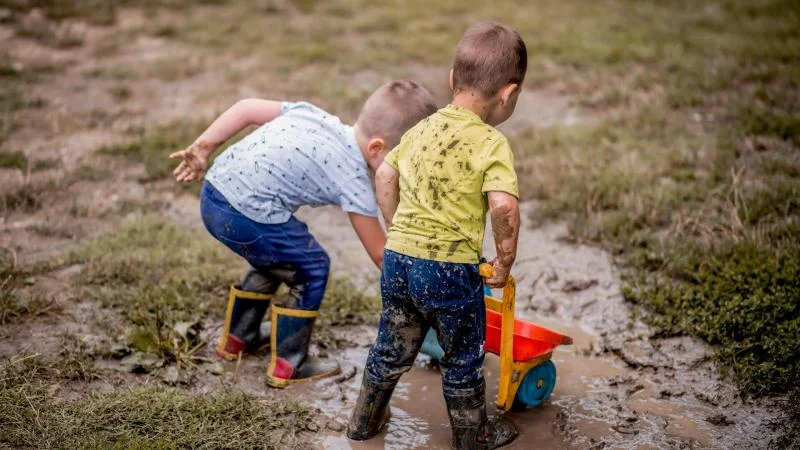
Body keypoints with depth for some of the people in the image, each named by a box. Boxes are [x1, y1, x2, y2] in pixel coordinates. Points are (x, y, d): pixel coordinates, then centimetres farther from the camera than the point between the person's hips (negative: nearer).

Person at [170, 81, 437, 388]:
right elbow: (380, 253, -2)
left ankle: (237, 338, 47)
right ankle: (287, 364, 18)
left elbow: (247, 108, 11)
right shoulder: (352, 178, -8)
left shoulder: (314, 115, 10)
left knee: (274, 260, 30)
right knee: (312, 268, 8)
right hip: (246, 218, -9)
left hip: (213, 192, 9)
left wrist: (203, 147, 16)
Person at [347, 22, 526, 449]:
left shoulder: (423, 128, 7)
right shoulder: (491, 142, -15)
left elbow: (384, 176, 16)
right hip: (451, 271, -6)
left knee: (391, 349, 24)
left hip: (398, 258, 6)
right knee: (463, 359, 17)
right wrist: (505, 260, -13)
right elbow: (504, 206, -27)